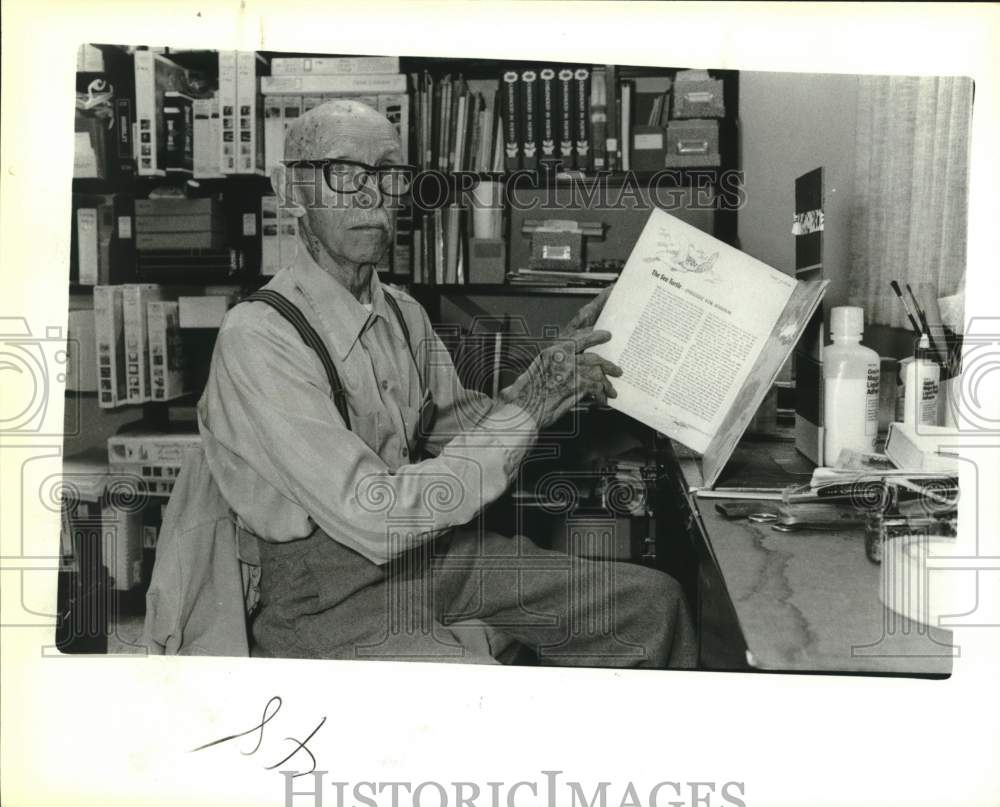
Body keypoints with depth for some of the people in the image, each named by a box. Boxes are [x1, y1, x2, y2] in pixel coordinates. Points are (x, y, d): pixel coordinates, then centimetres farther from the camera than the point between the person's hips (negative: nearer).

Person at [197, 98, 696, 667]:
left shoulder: (404, 313, 6)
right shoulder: (257, 338, -20)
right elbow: (372, 519, -26)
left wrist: (552, 375, -2)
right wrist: (526, 409, -23)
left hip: (437, 551, 8)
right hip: (334, 598, -7)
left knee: (653, 601, 6)